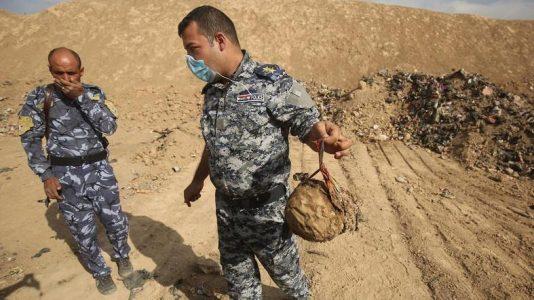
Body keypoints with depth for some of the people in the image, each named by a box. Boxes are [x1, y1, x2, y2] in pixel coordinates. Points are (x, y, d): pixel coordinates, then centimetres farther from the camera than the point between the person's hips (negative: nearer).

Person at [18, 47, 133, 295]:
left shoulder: (94, 93, 0)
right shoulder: (39, 97, -3)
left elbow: (109, 126, -14)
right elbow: (31, 140, 0)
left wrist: (82, 96, -21)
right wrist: (46, 176, -6)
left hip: (99, 169, 1)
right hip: (66, 175, -1)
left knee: (115, 221, 11)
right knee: (83, 232, 9)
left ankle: (122, 256, 42)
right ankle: (100, 273, 34)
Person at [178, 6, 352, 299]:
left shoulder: (272, 82, -18)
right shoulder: (212, 90, 3)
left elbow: (308, 125, -17)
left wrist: (328, 139, -41)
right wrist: (197, 181, 26)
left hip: (266, 208, -5)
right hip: (226, 206, 6)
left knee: (283, 268, 20)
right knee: (237, 275, 23)